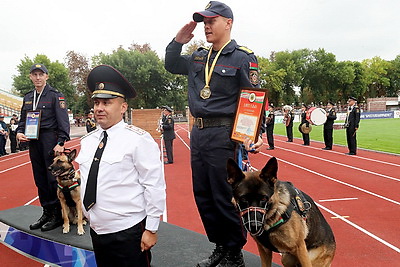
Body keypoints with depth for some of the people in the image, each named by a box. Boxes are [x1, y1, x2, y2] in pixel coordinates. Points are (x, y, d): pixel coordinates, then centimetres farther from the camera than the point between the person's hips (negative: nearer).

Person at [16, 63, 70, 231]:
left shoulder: (55, 95, -5)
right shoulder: (28, 97, 15)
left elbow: (63, 121, -11)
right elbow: (23, 119, 21)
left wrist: (61, 142, -19)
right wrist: (19, 132, 1)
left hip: (50, 141, -6)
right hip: (33, 142, 7)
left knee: (53, 179, -3)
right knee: (40, 179, 11)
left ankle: (57, 215, 9)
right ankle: (46, 212, 24)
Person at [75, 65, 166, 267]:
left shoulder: (138, 139, -14)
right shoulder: (87, 141, 6)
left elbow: (155, 187, -14)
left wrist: (151, 229, -13)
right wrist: (87, 213, 18)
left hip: (129, 234, -6)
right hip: (96, 231, 6)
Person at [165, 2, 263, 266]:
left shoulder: (243, 57, -5)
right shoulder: (198, 57, 14)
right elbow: (171, 66, 27)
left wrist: (255, 135, -20)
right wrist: (179, 41, 10)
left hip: (224, 135, -7)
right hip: (198, 133, 8)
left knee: (225, 198, 0)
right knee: (203, 196, 15)